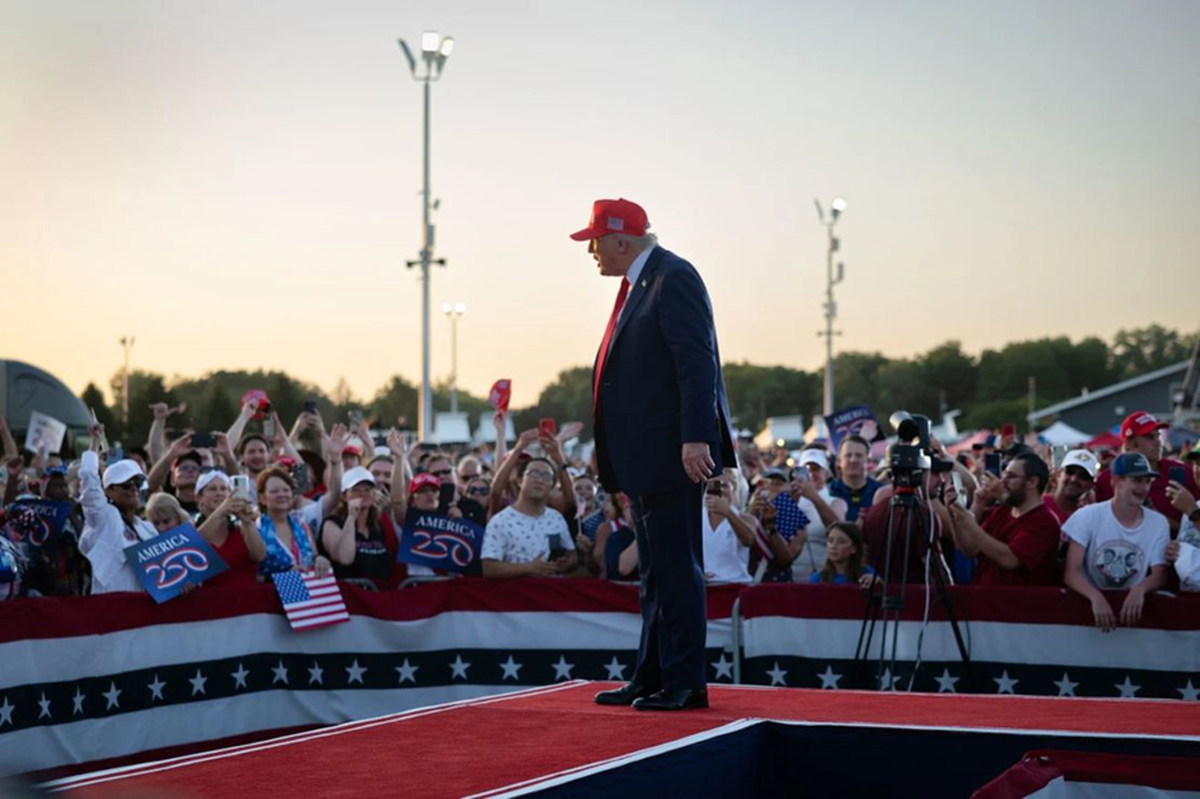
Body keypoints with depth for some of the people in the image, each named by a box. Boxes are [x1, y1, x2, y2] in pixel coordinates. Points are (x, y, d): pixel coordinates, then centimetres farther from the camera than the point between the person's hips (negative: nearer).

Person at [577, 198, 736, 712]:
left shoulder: (673, 278, -12)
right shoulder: (638, 283, 18)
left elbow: (697, 362, -20)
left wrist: (697, 438, -26)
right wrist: (613, 458, 20)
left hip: (673, 455, -11)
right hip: (645, 459, 11)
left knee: (677, 569, -6)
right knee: (655, 573, 15)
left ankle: (685, 683, 0)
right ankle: (651, 678, 22)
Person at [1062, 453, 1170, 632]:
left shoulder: (1159, 523, 2)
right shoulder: (1087, 516, -5)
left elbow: (1159, 576, -1)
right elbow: (1072, 573, -10)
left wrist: (1140, 589, -24)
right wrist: (1096, 597, -30)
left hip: (1132, 602, 2)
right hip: (1091, 601, -2)